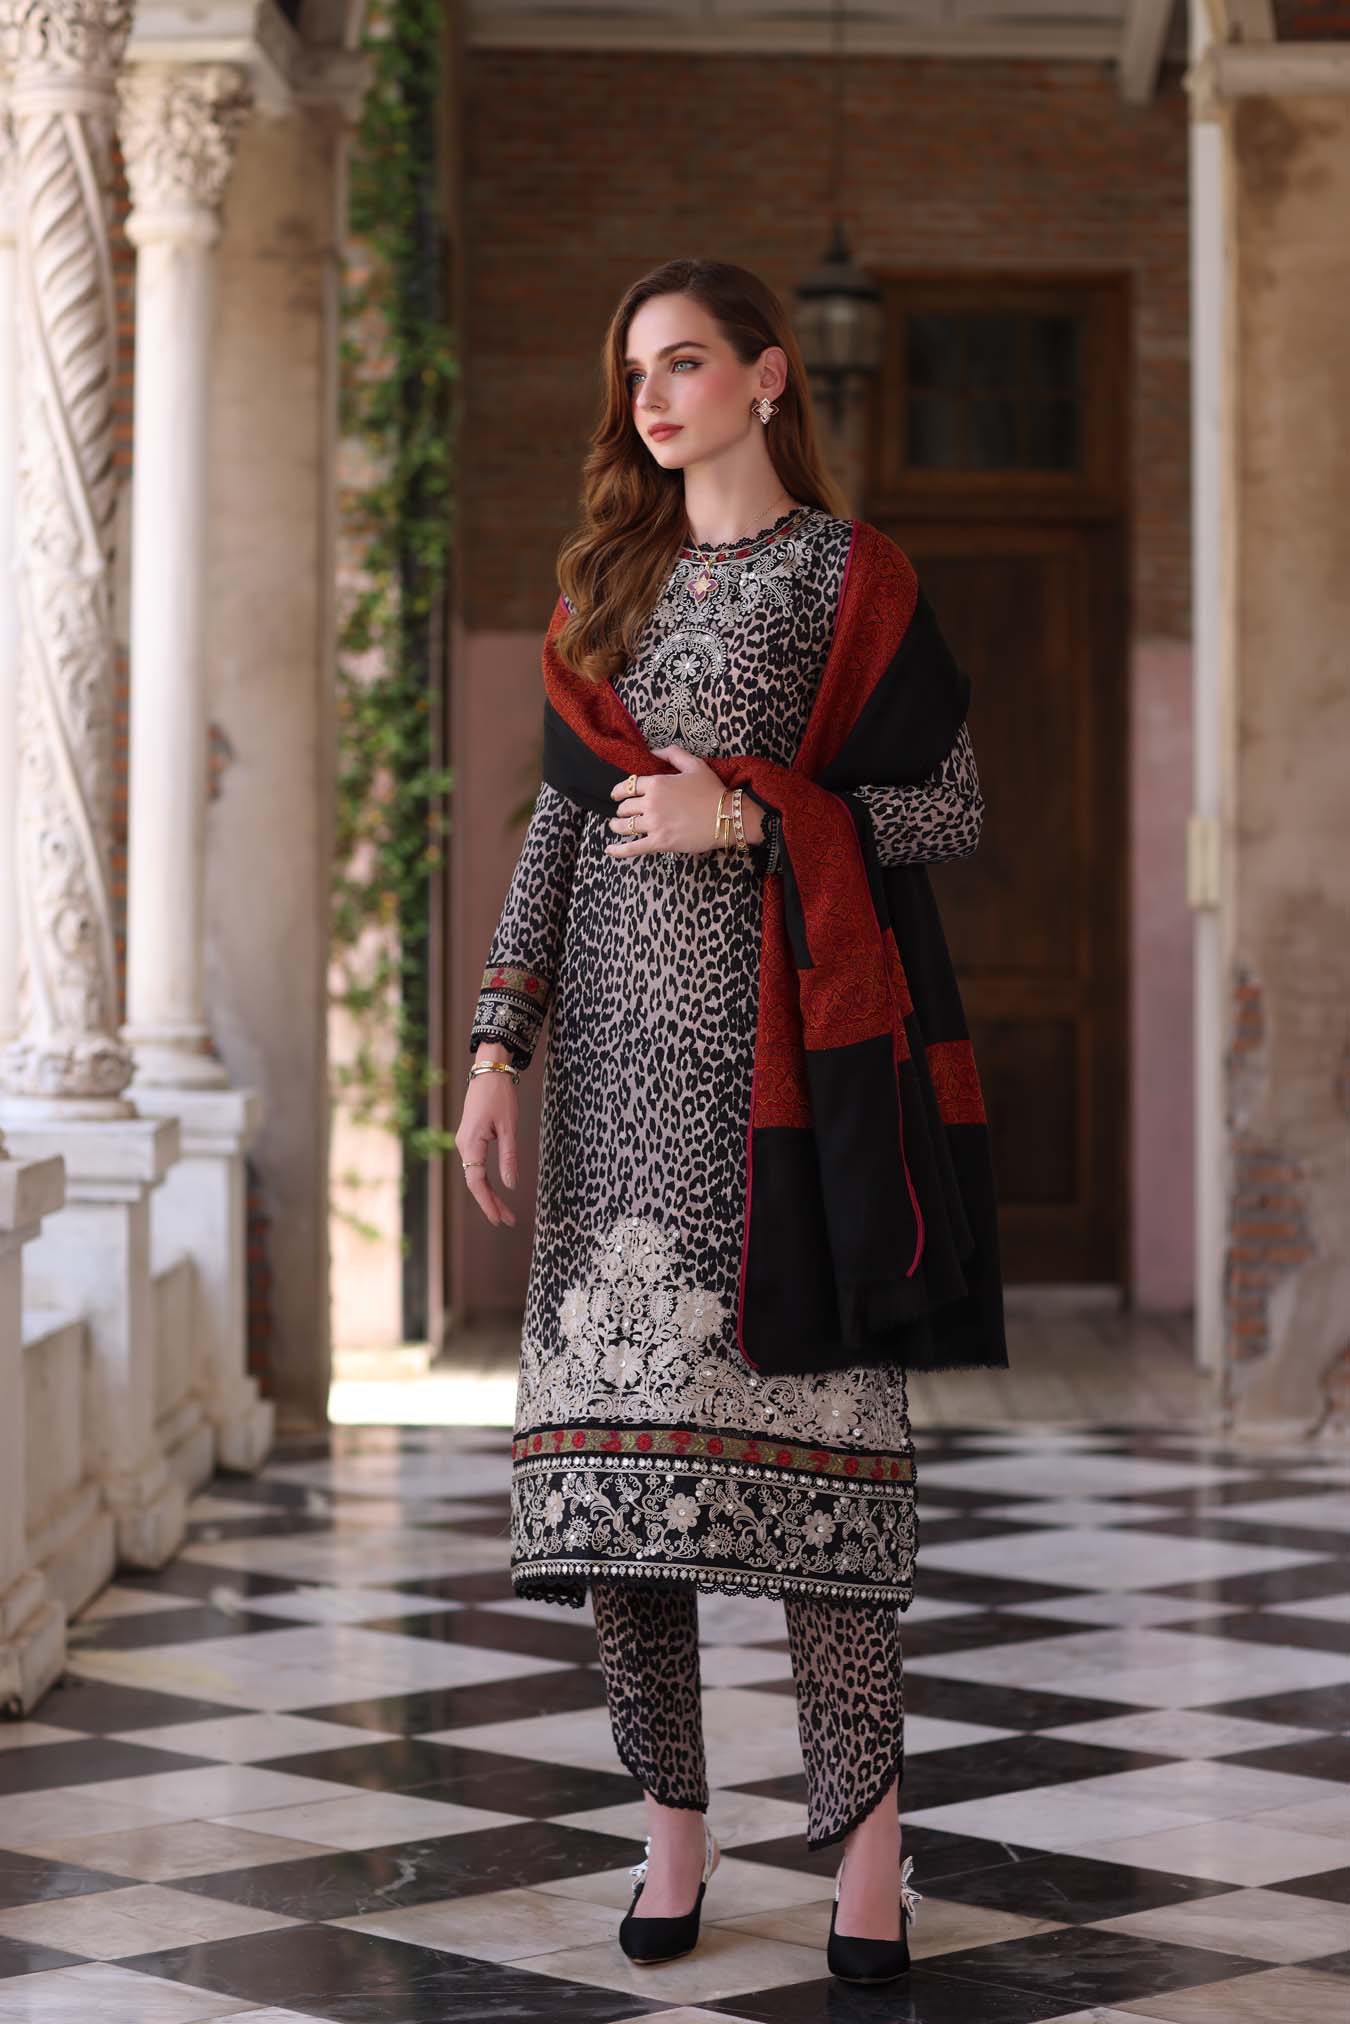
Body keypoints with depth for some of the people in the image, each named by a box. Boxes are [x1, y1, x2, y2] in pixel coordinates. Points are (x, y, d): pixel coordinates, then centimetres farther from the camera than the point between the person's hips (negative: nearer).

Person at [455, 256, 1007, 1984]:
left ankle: (865, 1820, -4)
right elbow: (559, 819, 15)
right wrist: (498, 1042, 6)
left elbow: (955, 807, 0)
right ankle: (671, 1819, 7)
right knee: (614, 1412, -1)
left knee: (795, 1397, -9)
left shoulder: (844, 573, 3)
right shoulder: (607, 578, 17)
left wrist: (752, 816, -12)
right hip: (620, 1042, 4)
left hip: (778, 1040, -4)